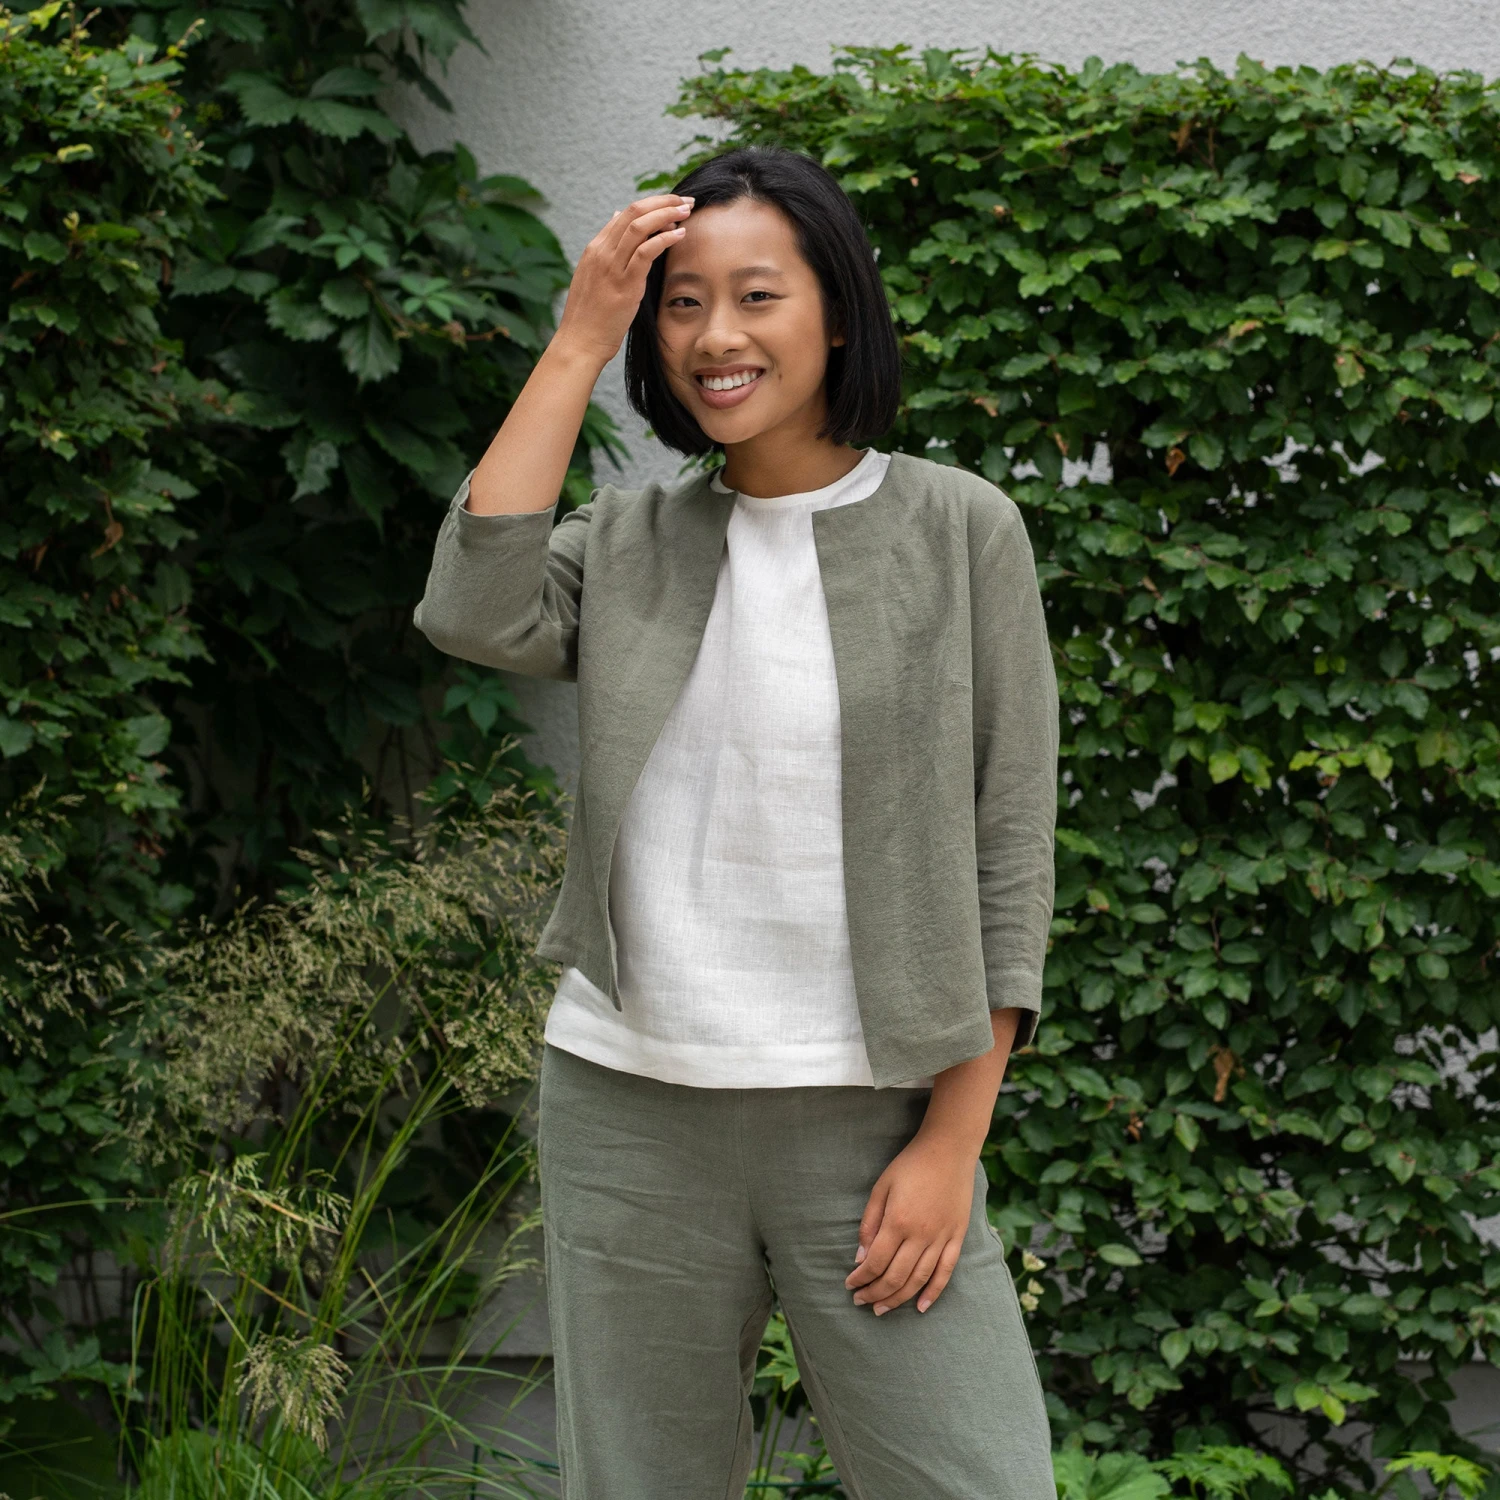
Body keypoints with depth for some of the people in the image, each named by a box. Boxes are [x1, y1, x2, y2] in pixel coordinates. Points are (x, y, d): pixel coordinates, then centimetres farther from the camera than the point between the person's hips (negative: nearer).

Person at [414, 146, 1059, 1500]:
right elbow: (475, 612, -13)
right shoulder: (628, 546, 8)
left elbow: (1007, 853, -2)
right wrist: (579, 344, -7)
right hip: (627, 1109, 3)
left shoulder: (959, 529, 0)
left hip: (868, 1117, -2)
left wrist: (952, 1144, -7)